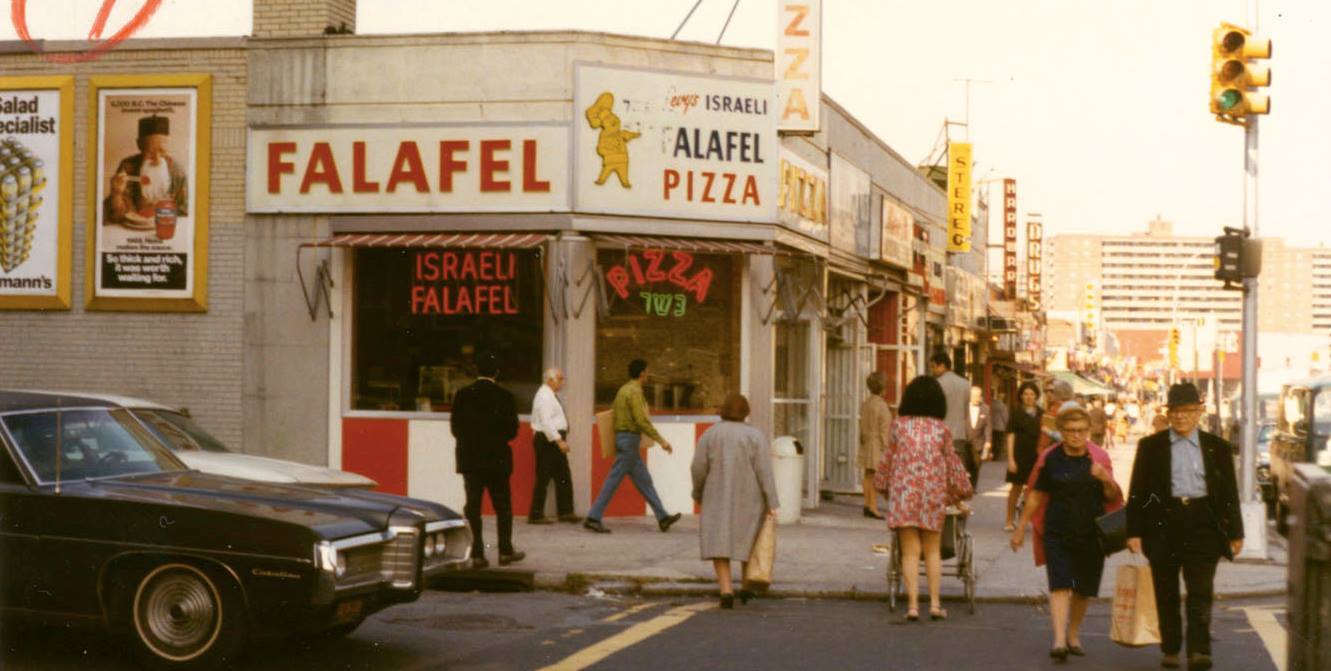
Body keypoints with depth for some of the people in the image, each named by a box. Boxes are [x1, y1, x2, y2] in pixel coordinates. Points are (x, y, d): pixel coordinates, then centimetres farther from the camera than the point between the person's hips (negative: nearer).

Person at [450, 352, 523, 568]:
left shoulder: (463, 395, -3)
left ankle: (477, 554, -1)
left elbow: (455, 428, -1)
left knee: (473, 507, 3)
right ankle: (505, 551, 13)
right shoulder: (504, 396, -8)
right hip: (497, 459, -1)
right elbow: (512, 430, -6)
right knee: (503, 506, 11)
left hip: (470, 459, 1)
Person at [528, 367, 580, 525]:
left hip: (554, 441, 11)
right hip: (547, 441, -11)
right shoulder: (545, 396, -16)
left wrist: (561, 439, 17)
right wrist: (559, 440, -26)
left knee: (563, 476, 11)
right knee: (543, 478, -6)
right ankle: (536, 515, -1)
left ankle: (565, 511, 15)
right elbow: (546, 422, -24)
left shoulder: (550, 395, 16)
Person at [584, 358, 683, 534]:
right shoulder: (635, 391, -15)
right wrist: (661, 440, -20)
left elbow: (617, 416, 18)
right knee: (614, 480, -8)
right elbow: (642, 420, -22)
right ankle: (593, 517, -7)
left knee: (644, 480, 11)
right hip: (630, 439, -10)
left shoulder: (623, 390, 14)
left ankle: (662, 517, 15)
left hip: (624, 438, 10)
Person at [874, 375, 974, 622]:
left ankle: (913, 604, -6)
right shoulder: (942, 430, 1)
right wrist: (961, 491, 21)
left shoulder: (899, 425, 0)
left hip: (903, 493, -1)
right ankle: (934, 604, 8)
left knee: (910, 551, 1)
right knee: (933, 551, 12)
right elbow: (952, 463, 8)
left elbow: (888, 459, 7)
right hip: (933, 495, 1)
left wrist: (883, 486, 22)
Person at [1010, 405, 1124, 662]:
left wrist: (1106, 480, -16)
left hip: (1091, 533, 2)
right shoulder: (1050, 459, -1)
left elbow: (1113, 498, 5)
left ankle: (1073, 635, 29)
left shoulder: (1099, 457, 3)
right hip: (1057, 533, -2)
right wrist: (1021, 528, 9)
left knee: (1084, 589, 10)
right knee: (1059, 585, -13)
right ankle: (1059, 640, -20)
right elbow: (1036, 495, 7)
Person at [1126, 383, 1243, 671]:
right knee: (1166, 593, 7)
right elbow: (1137, 491, 5)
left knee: (1201, 591, -8)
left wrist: (1235, 533, 8)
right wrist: (1134, 531, -1)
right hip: (1164, 522, 1)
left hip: (1203, 521, 0)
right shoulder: (1151, 446, 6)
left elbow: (1230, 492, 11)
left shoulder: (1217, 447, 8)